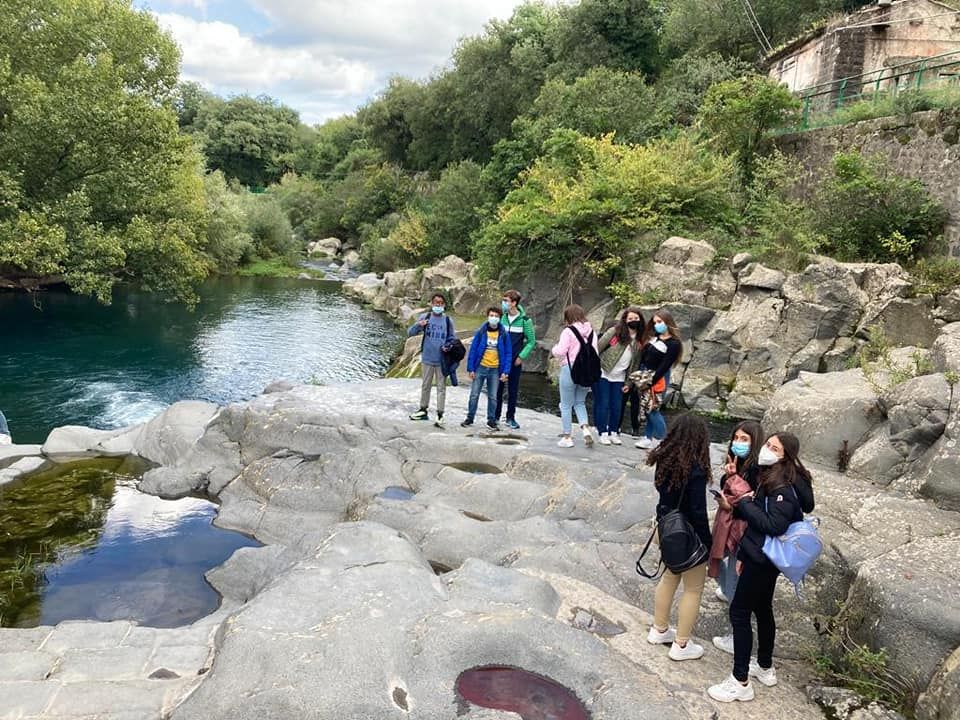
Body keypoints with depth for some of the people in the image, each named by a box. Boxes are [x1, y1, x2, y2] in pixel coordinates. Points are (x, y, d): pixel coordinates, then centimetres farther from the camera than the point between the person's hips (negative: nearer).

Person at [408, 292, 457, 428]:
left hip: (442, 360, -1)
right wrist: (419, 325, -25)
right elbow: (410, 333, -5)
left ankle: (440, 415, 5)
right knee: (426, 385, 14)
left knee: (441, 387, 2)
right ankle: (423, 410, 29)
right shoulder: (425, 317, -1)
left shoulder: (448, 320, 1)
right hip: (427, 358, 1)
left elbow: (453, 339, 9)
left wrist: (448, 347, -13)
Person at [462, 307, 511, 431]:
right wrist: (470, 369, -5)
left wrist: (505, 371, -6)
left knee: (493, 397, 8)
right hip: (480, 368, 0)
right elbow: (473, 350, -1)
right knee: (474, 395, 4)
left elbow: (508, 354, 1)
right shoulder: (481, 331, -3)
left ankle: (491, 420, 18)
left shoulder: (504, 334, -1)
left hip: (495, 370, 0)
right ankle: (470, 418, 16)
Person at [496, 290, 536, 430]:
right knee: (498, 388, 5)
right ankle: (495, 416, 15)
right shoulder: (501, 317, 1)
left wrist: (521, 357, -7)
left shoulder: (524, 320, -7)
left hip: (515, 361, -2)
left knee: (513, 390, 6)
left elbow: (531, 341, -1)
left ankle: (510, 418, 16)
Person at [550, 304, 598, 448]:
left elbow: (560, 351, -15)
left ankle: (567, 437, 12)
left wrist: (553, 350, 4)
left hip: (570, 369, -5)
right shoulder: (591, 332, 6)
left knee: (566, 405, 8)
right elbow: (594, 352, 8)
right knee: (580, 403, 20)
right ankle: (586, 429, -1)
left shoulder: (568, 331, -12)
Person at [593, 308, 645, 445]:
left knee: (617, 407, 7)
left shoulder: (640, 341, 3)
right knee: (603, 404, -1)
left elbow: (635, 363, 8)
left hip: (619, 378, 4)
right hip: (602, 373, -4)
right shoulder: (615, 332, -11)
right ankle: (603, 433, 8)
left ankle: (614, 433, 19)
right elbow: (598, 347, -10)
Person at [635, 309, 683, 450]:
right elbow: (643, 356, 11)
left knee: (652, 409, -5)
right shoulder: (654, 337, 10)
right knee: (647, 409, 8)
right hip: (644, 375, 6)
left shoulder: (674, 344, -11)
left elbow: (664, 366, -15)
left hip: (658, 379, -6)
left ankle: (662, 439, 8)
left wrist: (651, 382, -17)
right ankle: (649, 437, 15)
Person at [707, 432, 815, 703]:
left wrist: (743, 504, -21)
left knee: (739, 612, -3)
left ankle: (741, 683, 6)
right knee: (762, 609, 21)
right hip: (760, 556, 9)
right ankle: (765, 668, 37)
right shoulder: (769, 477, 7)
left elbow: (773, 526, -28)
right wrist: (743, 555, 12)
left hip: (763, 560, -9)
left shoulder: (783, 487, -22)